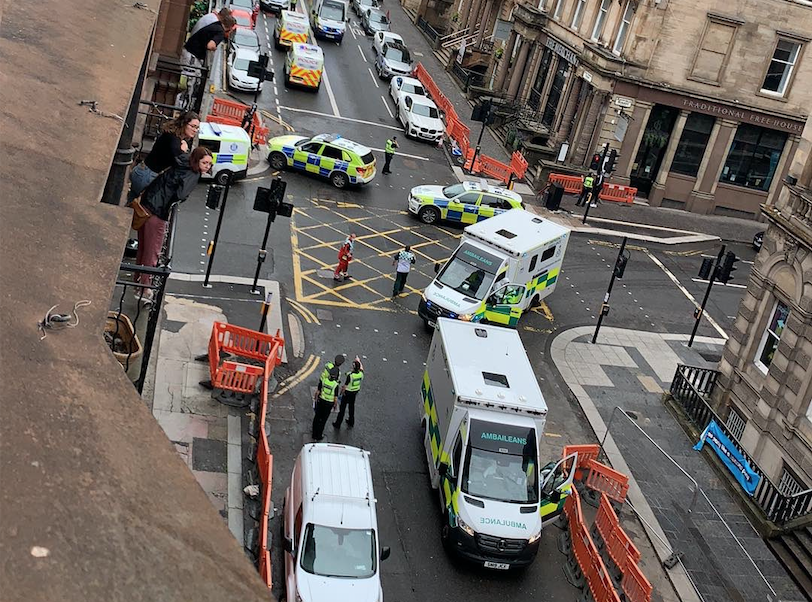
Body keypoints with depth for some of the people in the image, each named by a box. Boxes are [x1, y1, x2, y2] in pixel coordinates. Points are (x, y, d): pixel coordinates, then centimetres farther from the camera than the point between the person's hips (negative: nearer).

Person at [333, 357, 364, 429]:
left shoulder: (350, 375, -32)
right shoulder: (361, 374, -17)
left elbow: (345, 385, -21)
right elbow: (361, 368, 9)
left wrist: (342, 392, -4)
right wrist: (358, 360, 21)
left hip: (348, 392, -5)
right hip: (355, 392, 5)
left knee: (342, 407, 9)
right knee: (352, 407, 23)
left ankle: (338, 424, 19)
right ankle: (351, 423, 37)